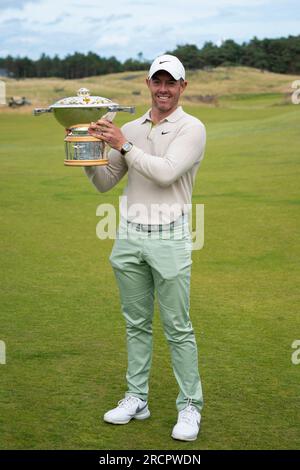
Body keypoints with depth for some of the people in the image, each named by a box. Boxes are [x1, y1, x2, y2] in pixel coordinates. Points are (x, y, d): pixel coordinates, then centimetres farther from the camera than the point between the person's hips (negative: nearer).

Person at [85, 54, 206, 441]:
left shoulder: (191, 129, -5)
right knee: (136, 323, 13)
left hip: (169, 238, -5)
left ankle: (190, 406, 10)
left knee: (177, 328, 0)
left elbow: (166, 173, -21)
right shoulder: (129, 129, 10)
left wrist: (124, 146, -19)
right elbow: (104, 183, 12)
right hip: (130, 236, 5)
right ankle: (136, 399, 23)